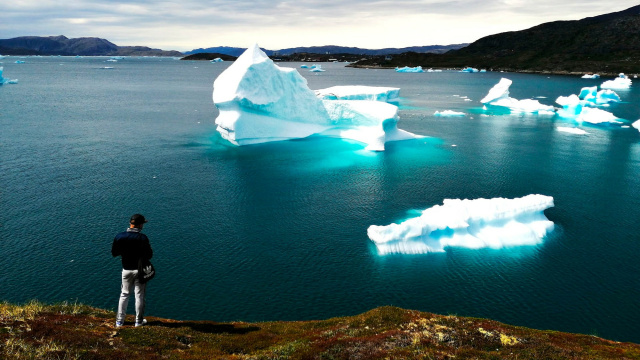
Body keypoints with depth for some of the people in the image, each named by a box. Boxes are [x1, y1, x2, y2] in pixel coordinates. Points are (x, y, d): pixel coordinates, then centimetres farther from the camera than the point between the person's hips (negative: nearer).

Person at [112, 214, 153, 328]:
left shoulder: (119, 237, -7)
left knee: (124, 294, 17)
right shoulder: (142, 238, -18)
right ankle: (139, 321, 19)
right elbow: (149, 255, -15)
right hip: (140, 269, -3)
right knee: (139, 295, 10)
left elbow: (114, 253, 2)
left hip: (126, 269, 3)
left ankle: (119, 321, 21)